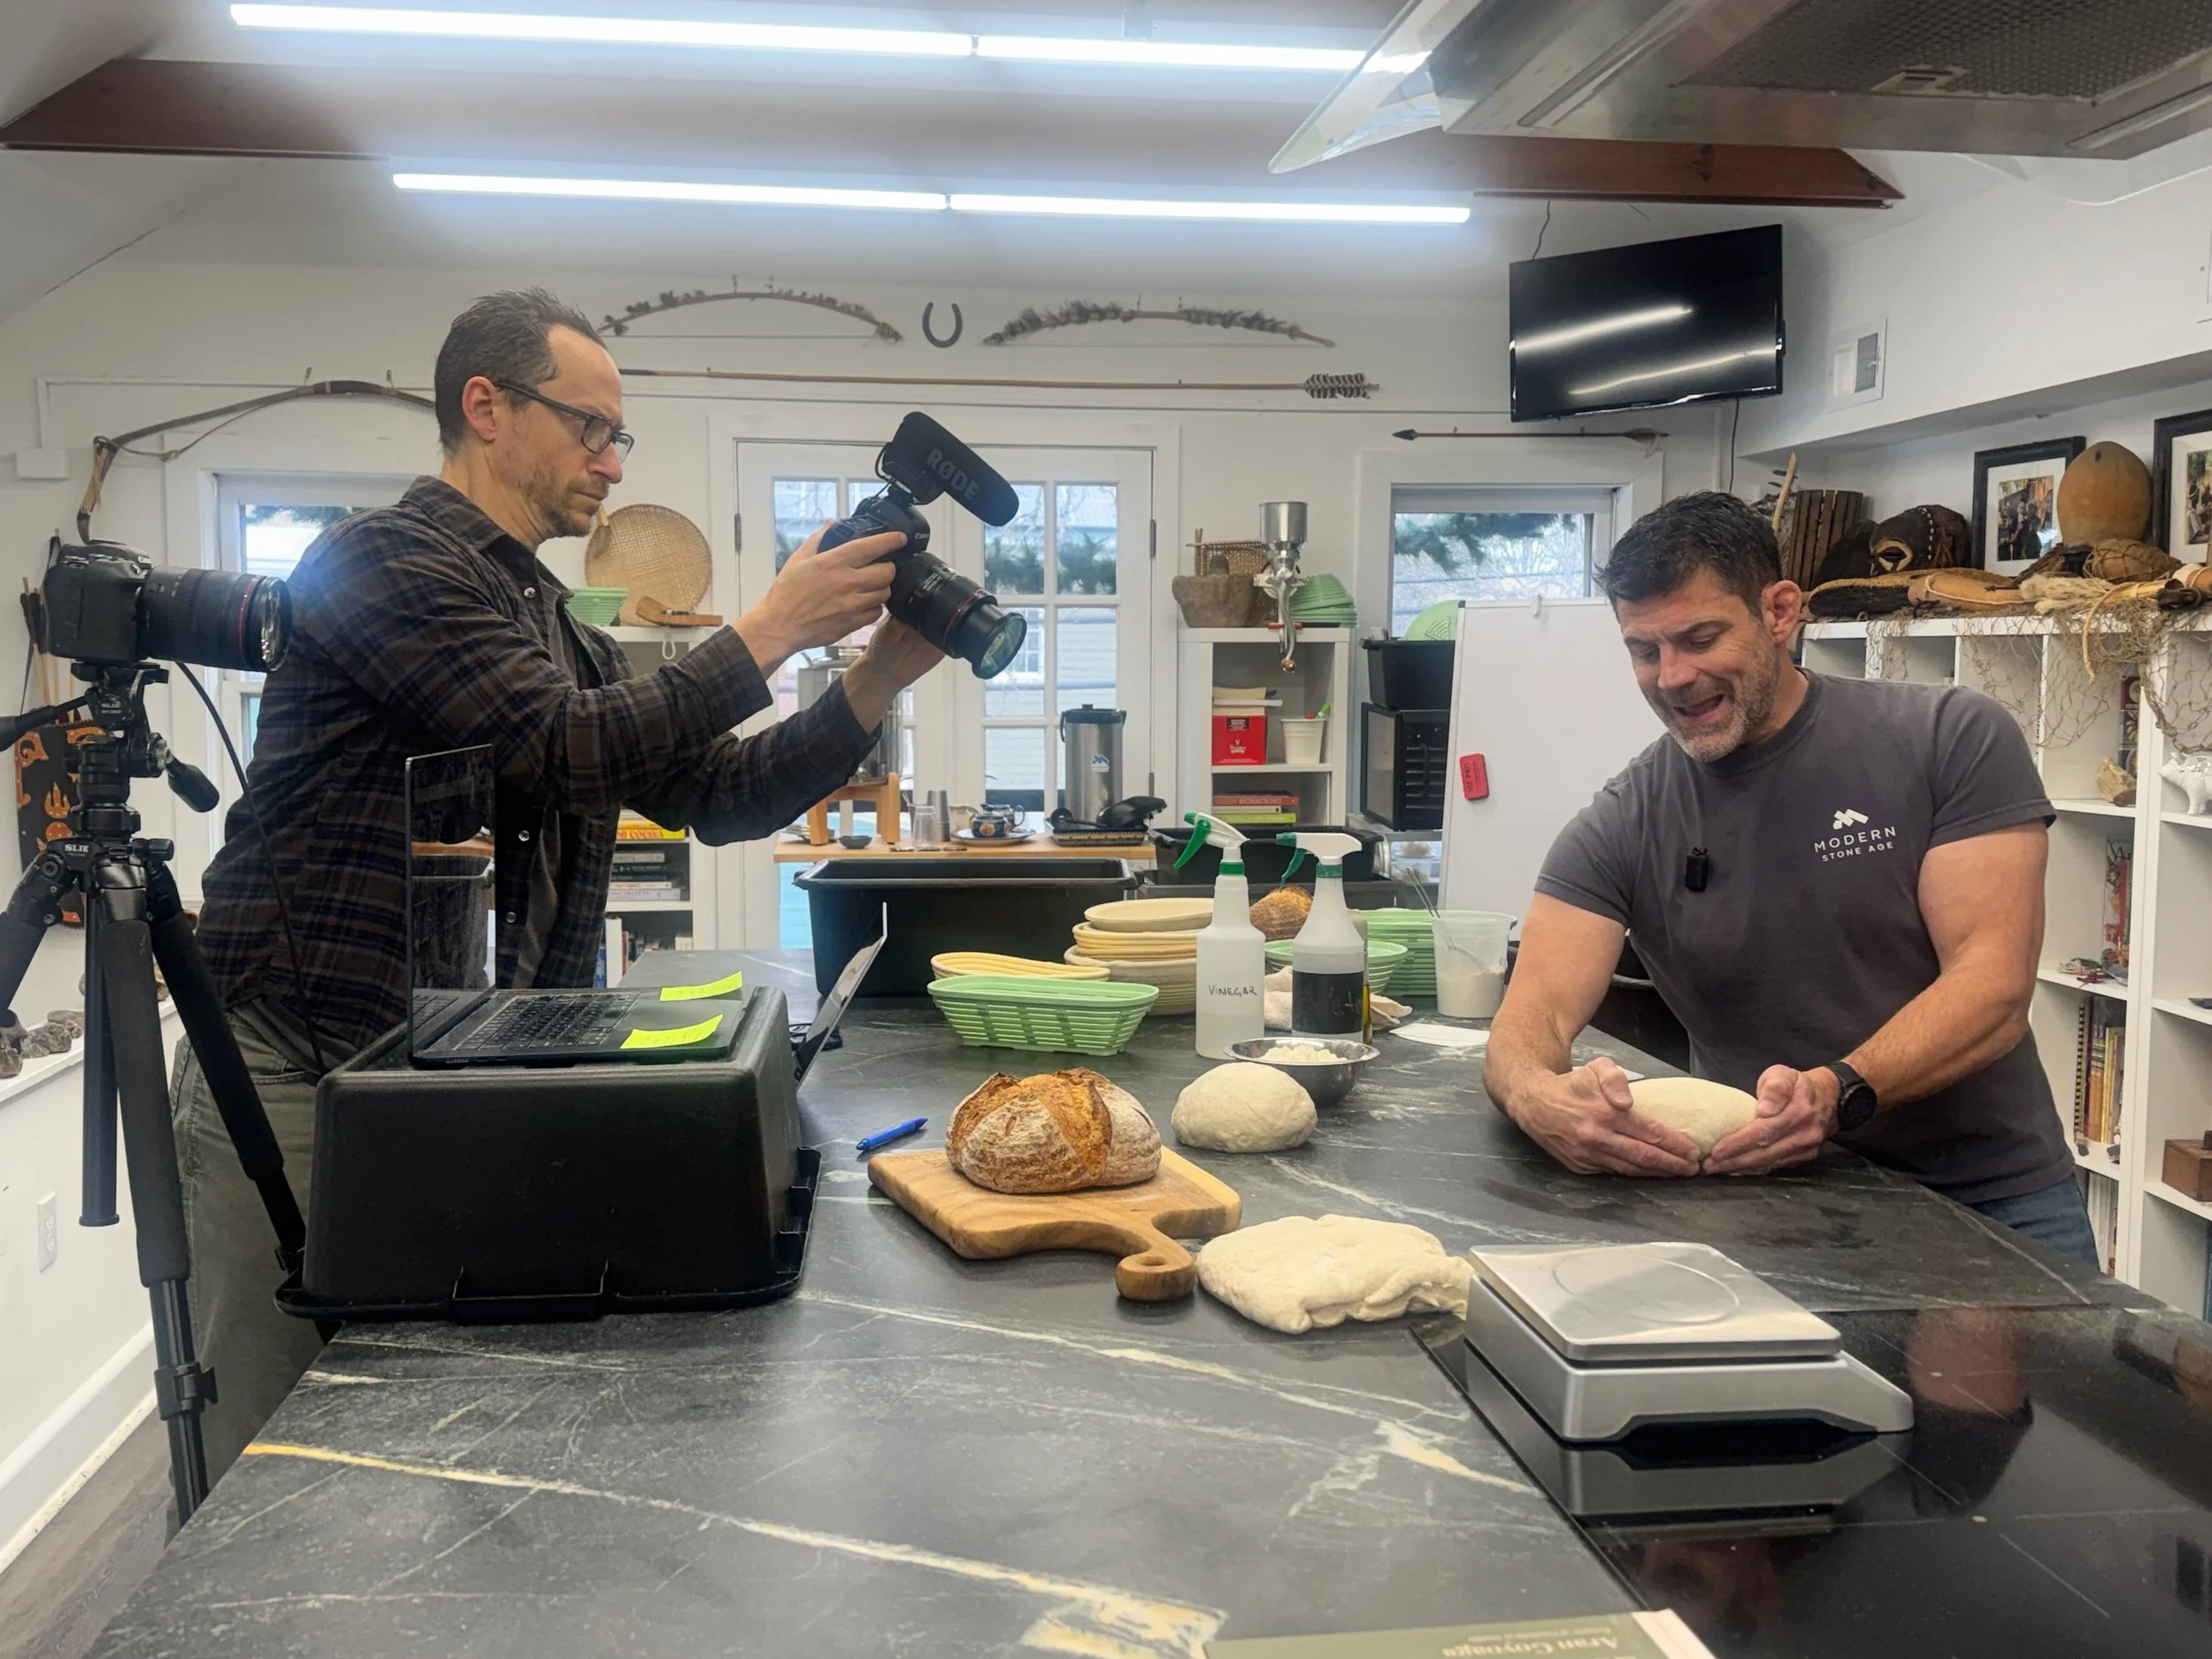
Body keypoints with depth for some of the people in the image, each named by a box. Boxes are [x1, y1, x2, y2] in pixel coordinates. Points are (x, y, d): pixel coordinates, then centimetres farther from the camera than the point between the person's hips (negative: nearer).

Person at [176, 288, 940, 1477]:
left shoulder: (559, 632, 17)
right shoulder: (387, 560, -8)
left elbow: (717, 799, 12)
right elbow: (562, 754, -19)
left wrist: (875, 682, 1)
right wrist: (771, 632, -14)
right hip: (297, 1078, -7)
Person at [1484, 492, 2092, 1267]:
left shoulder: (1952, 739, -3)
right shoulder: (1620, 829, 0)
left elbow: (1994, 984, -11)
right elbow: (1536, 1013, -8)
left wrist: (1839, 1092, -30)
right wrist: (1538, 1096, -34)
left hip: (1991, 1199, -1)